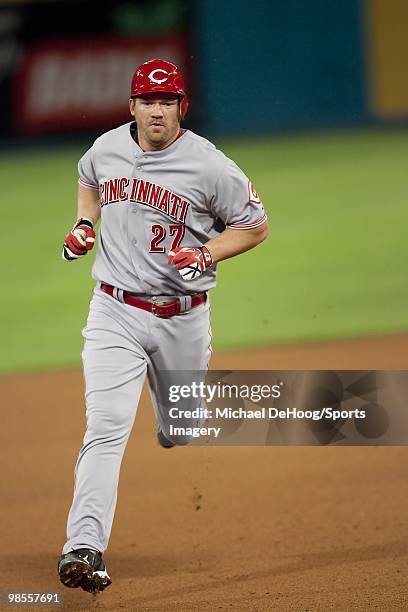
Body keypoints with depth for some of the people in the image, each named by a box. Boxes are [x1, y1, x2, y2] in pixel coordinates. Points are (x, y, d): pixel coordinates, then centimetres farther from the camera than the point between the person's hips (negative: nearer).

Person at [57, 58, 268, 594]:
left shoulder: (210, 167, -11)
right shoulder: (107, 148, 0)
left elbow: (255, 226, -1)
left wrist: (206, 254, -17)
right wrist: (85, 223, 5)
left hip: (182, 317, 0)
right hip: (114, 313, 0)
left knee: (181, 430, 18)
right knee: (106, 428, -16)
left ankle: (171, 424, 58)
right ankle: (83, 549, -24)